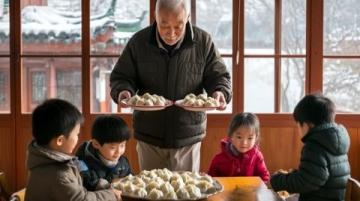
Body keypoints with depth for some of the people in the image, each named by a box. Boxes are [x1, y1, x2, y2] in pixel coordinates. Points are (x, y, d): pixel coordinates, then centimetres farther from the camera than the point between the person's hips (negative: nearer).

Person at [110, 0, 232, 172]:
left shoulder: (203, 42, -5)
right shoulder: (139, 42, -4)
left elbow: (218, 76, 3)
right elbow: (121, 77, 4)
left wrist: (220, 92, -18)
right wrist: (123, 91, -18)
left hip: (188, 136, 0)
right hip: (149, 135, 1)